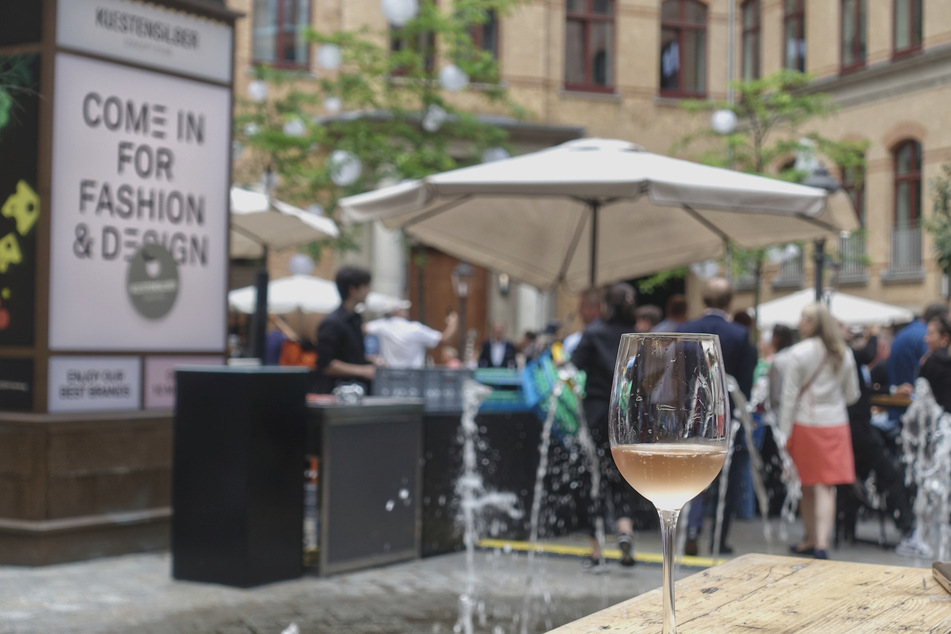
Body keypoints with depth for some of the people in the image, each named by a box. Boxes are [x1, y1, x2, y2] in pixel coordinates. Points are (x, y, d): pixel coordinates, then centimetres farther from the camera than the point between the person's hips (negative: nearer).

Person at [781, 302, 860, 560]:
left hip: (805, 423, -3)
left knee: (807, 486, 10)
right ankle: (821, 542, -14)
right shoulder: (844, 354, 4)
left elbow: (789, 396, -8)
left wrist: (785, 433, -3)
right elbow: (852, 395, 12)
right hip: (836, 424, 3)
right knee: (826, 486, -1)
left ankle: (810, 539, 21)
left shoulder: (798, 353, -9)